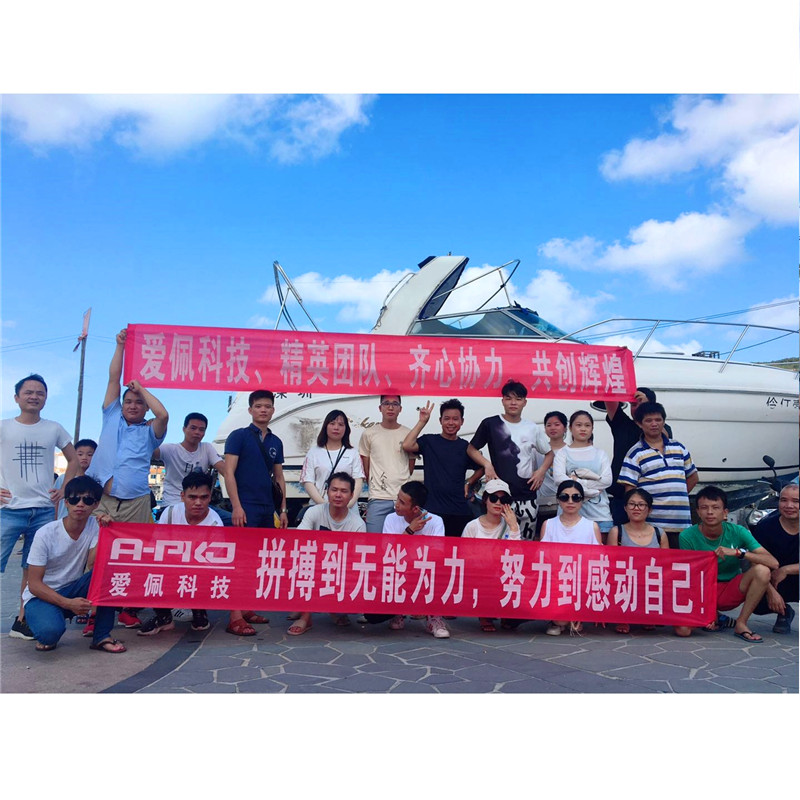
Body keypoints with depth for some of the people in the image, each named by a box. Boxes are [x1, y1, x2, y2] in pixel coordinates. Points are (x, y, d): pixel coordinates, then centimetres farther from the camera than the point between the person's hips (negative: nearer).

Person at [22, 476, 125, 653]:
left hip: (73, 590, 3)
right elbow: (34, 584, -17)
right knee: (50, 631, -36)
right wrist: (68, 603, -29)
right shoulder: (46, 534, -18)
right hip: (42, 595, -3)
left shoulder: (95, 526, -9)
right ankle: (47, 635, 3)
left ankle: (102, 636, -13)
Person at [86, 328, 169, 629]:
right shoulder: (111, 418, 16)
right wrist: (120, 346, 9)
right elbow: (114, 378, 12)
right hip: (102, 499, 1)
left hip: (136, 502, -1)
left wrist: (140, 387, 2)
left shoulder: (149, 432, 12)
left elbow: (164, 415, -10)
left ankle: (130, 610, 10)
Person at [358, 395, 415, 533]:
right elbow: (365, 467, 10)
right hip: (378, 500, -1)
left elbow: (411, 466, 13)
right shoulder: (369, 434, 6)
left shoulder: (408, 434, 7)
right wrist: (375, 488, 10)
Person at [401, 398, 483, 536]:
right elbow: (407, 445, -15)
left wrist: (469, 483, 5)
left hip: (460, 511, 2)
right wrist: (422, 421, -9)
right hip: (432, 509, -2)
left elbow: (480, 469, 22)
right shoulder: (429, 441, 2)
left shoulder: (466, 447, 9)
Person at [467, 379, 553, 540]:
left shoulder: (532, 428, 8)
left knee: (527, 539, 9)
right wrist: (487, 464, -10)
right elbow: (471, 449, 6)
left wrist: (542, 470, 2)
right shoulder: (490, 424, -1)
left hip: (527, 496, 3)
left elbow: (549, 453, 19)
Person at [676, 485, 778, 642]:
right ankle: (716, 617, 10)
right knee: (682, 630, -27)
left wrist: (737, 552, -33)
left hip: (731, 591, 1)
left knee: (762, 570, -27)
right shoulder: (687, 536, -13)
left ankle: (741, 624, -10)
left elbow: (773, 563, -20)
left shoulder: (737, 532, -11)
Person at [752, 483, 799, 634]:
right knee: (757, 603, -26)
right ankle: (784, 612, 12)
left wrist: (785, 570, -24)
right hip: (776, 585, 1)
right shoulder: (766, 526, -11)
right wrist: (771, 591, -22)